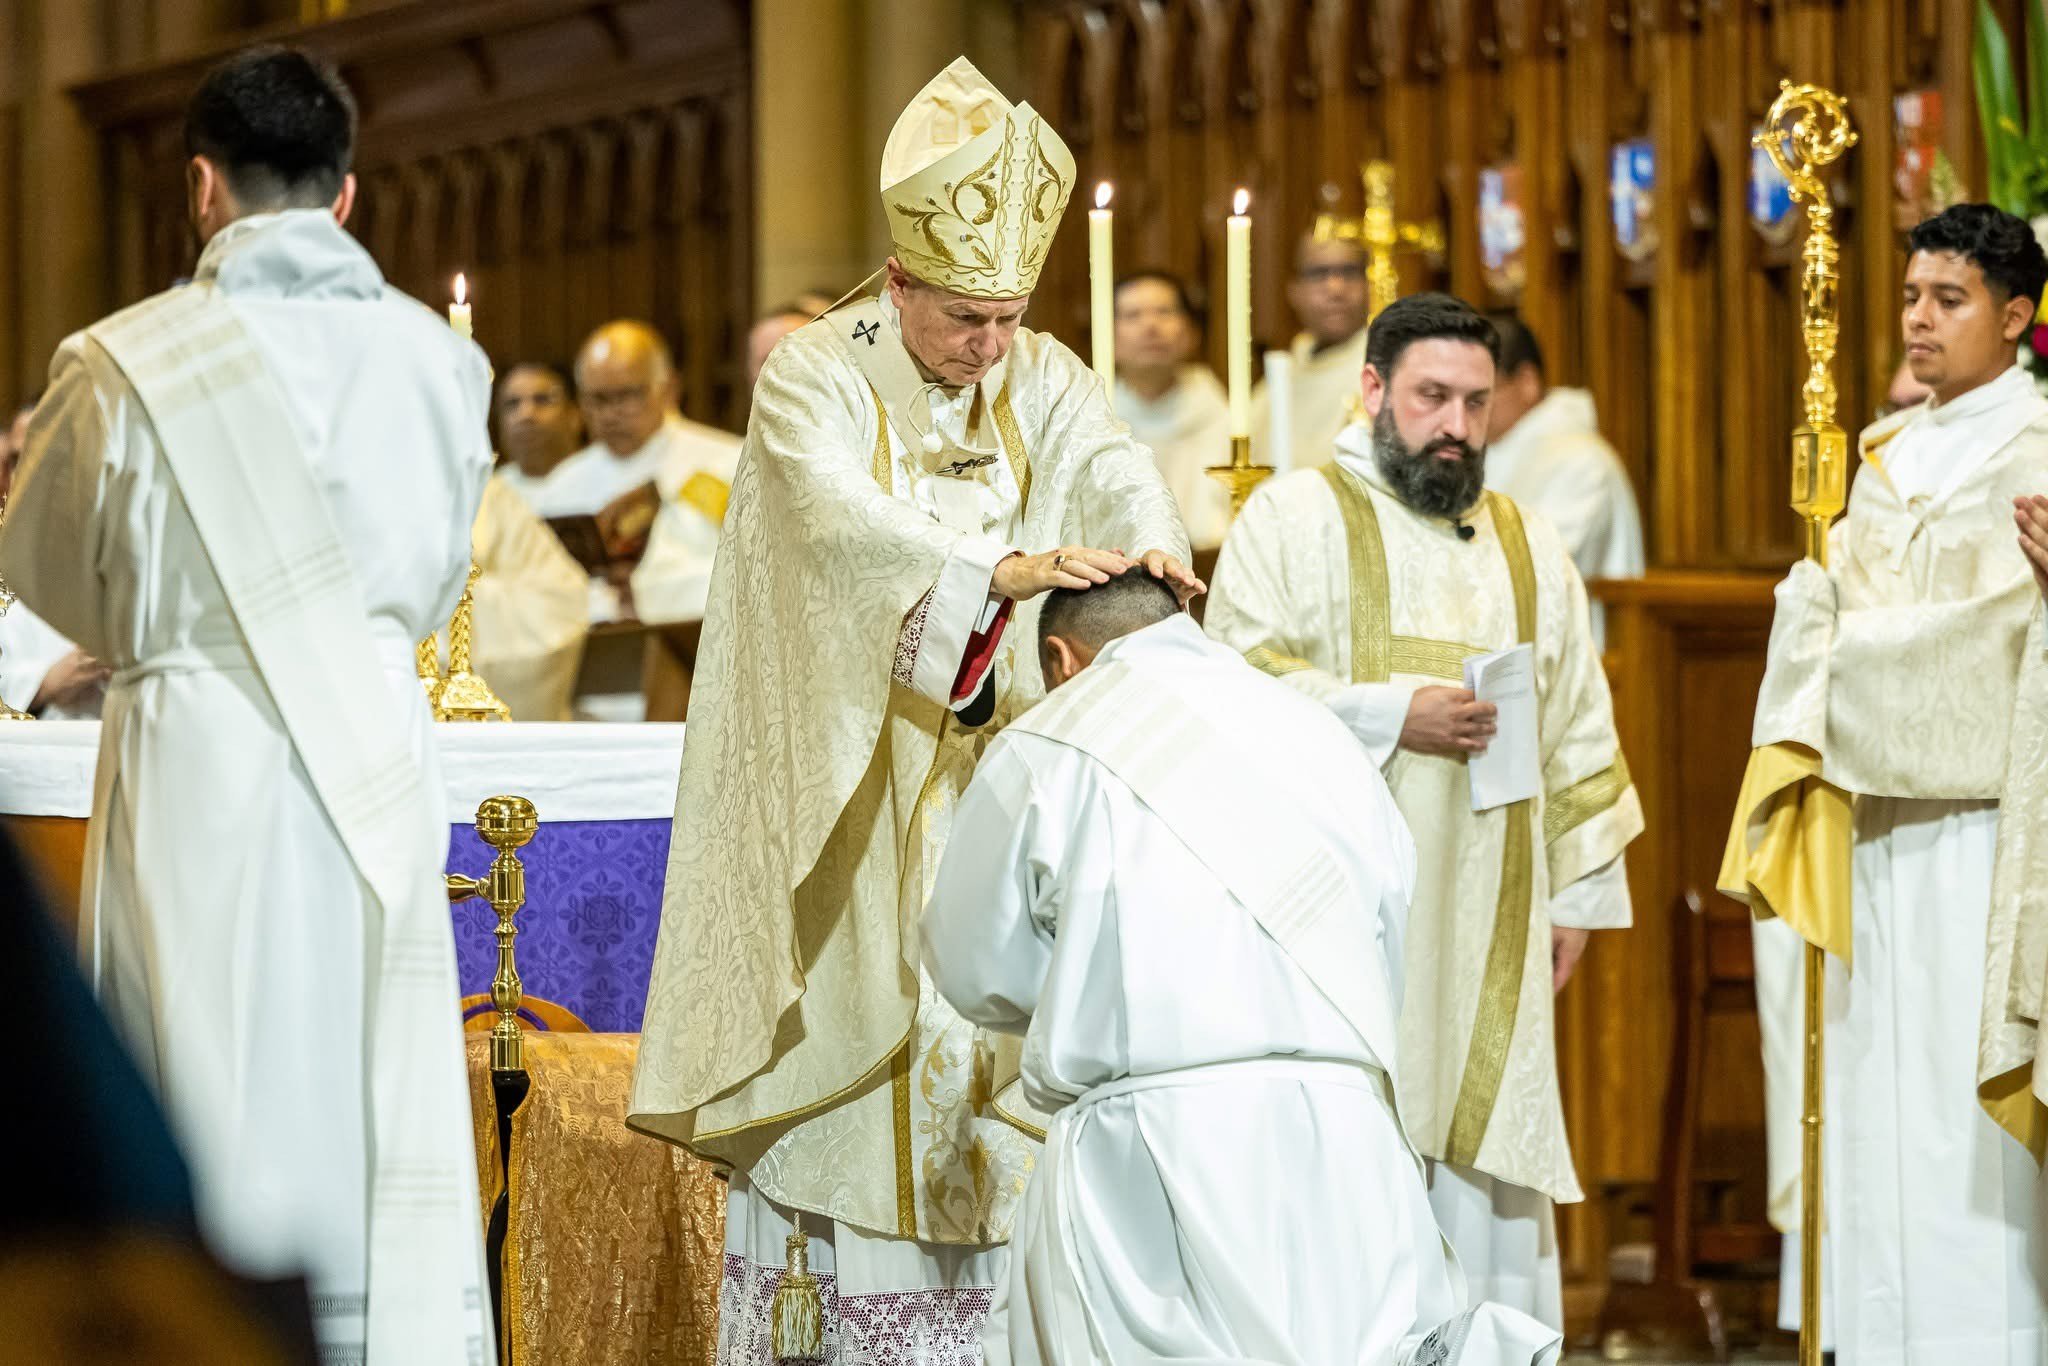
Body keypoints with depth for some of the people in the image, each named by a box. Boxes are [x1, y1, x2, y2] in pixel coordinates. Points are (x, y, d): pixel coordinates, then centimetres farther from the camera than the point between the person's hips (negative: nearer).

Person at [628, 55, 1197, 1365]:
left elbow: (1114, 467, -15)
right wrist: (1002, 569, -43)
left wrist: (1150, 548, -39)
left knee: (969, 1035, 2)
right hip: (836, 783, -4)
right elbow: (844, 520, -29)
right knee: (833, 1028, -3)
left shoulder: (1042, 381, 3)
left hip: (980, 774, 4)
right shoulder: (815, 377, -11)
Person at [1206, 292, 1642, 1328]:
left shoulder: (1530, 546, 17)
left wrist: (1578, 891, 11)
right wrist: (1390, 715, -15)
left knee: (1480, 1151, 2)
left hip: (1485, 924, 4)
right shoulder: (1294, 516, 4)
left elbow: (1577, 736, 17)